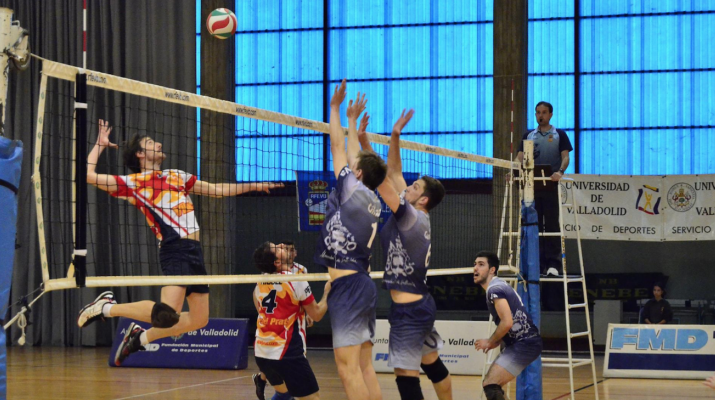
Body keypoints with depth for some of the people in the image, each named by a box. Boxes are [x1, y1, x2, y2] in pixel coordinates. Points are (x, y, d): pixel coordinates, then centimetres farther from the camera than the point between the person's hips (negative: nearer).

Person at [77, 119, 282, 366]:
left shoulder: (177, 176, 23)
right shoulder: (133, 182, 3)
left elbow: (216, 190, 33)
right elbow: (88, 175, -4)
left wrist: (252, 186, 33)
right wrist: (101, 144, 6)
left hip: (194, 251, 7)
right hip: (174, 250, -7)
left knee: (199, 319, 10)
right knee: (167, 315, -24)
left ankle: (141, 337, 25)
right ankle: (107, 307, -4)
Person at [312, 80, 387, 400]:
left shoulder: (353, 190, -6)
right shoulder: (372, 201, 13)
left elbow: (338, 146, 3)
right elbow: (355, 154, 28)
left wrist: (335, 107, 14)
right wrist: (352, 119, 39)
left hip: (347, 285, -9)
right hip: (363, 285, 9)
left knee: (348, 367, -12)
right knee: (364, 368, 8)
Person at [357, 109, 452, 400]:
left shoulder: (412, 217, -14)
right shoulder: (419, 219, 8)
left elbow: (382, 179, -19)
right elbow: (394, 174, 13)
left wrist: (364, 142, -19)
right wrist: (394, 137, 9)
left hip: (409, 310, -10)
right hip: (422, 305, 10)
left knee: (406, 375, -8)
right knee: (433, 365, 21)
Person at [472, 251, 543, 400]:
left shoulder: (494, 289, -13)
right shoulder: (498, 286, 19)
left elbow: (507, 322, -23)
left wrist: (490, 342, -9)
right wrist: (495, 343, 13)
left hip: (524, 344, -11)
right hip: (522, 343, 11)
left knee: (490, 386, -17)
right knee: (489, 384, 19)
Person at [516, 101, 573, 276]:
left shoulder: (559, 135, 8)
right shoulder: (529, 136, 17)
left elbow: (565, 157, -1)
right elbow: (520, 157, 9)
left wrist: (560, 172, -22)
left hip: (551, 185, -3)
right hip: (532, 185, 3)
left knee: (552, 224, -6)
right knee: (534, 225, 3)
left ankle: (553, 263, -8)